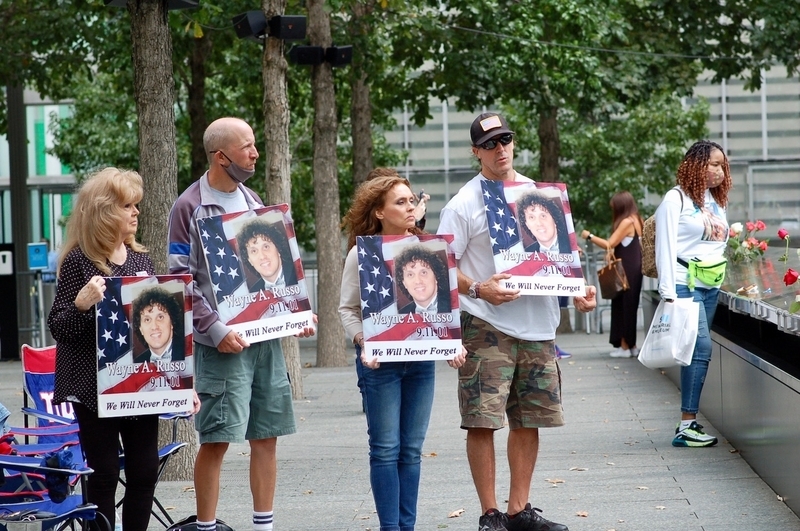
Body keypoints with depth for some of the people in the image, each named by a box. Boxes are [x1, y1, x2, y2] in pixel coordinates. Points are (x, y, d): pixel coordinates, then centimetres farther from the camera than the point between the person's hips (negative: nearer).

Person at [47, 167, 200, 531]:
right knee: (104, 474, -1)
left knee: (145, 473, 6)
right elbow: (58, 327, -8)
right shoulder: (79, 261, -8)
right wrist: (81, 302, -28)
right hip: (95, 388, -5)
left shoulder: (140, 259, 9)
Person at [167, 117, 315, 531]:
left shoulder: (252, 201, 16)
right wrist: (215, 331, -18)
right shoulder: (189, 208, -5)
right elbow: (181, 280, -9)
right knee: (217, 439, -7)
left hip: (267, 337, 6)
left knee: (266, 436, 8)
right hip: (222, 344, -6)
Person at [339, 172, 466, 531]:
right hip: (381, 359, -4)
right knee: (386, 448, -2)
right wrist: (363, 342, -18)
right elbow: (347, 308, -2)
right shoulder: (362, 253, -3)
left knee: (412, 448, 7)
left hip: (421, 357, 4)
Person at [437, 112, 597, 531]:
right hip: (487, 327, -5)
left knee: (529, 421, 9)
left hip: (538, 324, 5)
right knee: (482, 421, -8)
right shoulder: (464, 204, -4)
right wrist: (477, 289, -23)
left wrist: (578, 289, 4)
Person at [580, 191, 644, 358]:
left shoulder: (627, 222, -14)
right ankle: (630, 345, 14)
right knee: (628, 306, 12)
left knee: (624, 306, -4)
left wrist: (589, 236, -6)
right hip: (634, 268, 9)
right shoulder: (637, 221, 12)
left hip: (627, 270, -9)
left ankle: (626, 346, -2)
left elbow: (609, 244, -15)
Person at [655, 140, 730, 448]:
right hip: (685, 285, -8)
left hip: (710, 288, 8)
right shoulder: (677, 199, -7)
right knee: (702, 348, -16)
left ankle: (689, 423, 9)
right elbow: (665, 247, -11)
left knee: (698, 352, 6)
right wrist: (668, 293, -17)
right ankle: (687, 426, -15)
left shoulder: (718, 200, 16)